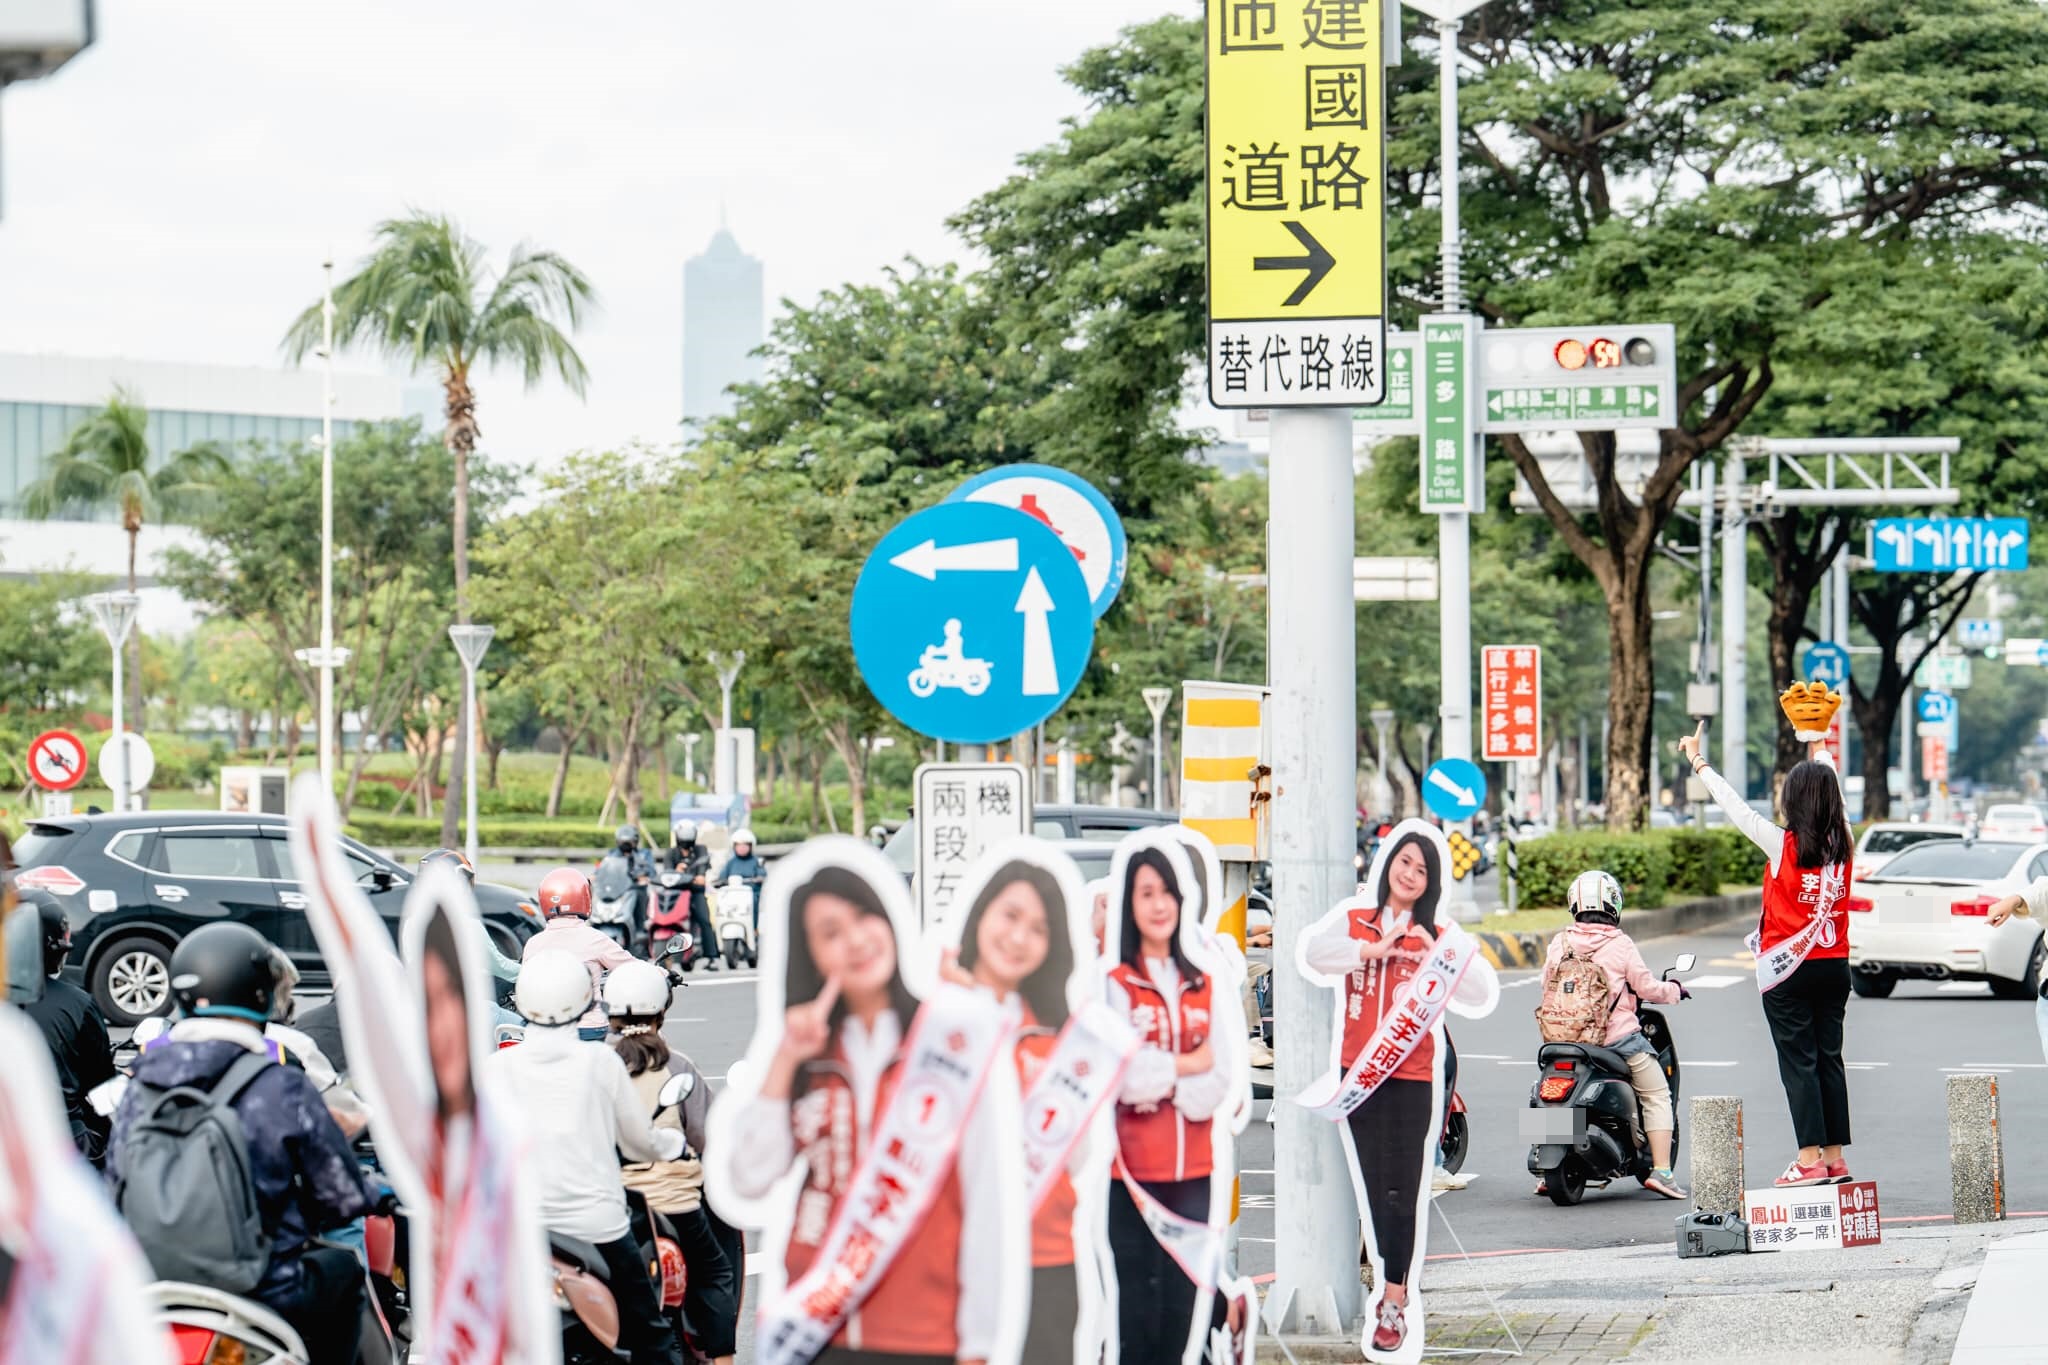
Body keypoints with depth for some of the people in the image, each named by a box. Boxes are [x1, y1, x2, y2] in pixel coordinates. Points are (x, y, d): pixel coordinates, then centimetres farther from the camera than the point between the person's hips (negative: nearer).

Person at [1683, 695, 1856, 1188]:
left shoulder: (1784, 845, -13)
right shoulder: (1842, 844, 0)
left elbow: (1735, 807, -5)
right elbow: (1832, 790, 17)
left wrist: (1698, 762, 8)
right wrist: (1817, 742, 35)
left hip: (1788, 971, -5)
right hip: (1834, 966, 5)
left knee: (1799, 1063, -3)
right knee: (1829, 1058, 10)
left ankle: (1810, 1159, -6)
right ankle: (1836, 1158, 11)